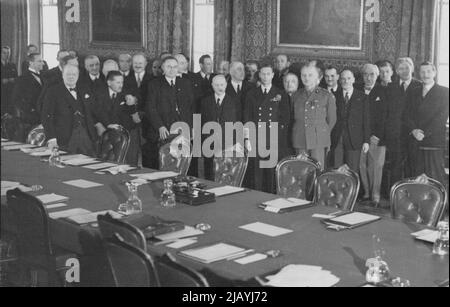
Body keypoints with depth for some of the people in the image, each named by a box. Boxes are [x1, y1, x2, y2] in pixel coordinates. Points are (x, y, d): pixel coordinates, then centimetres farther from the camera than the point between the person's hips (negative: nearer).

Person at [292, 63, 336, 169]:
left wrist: (323, 134, 9)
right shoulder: (296, 96, 12)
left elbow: (332, 120, 7)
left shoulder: (327, 96, 2)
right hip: (299, 141, 3)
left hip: (319, 140, -3)